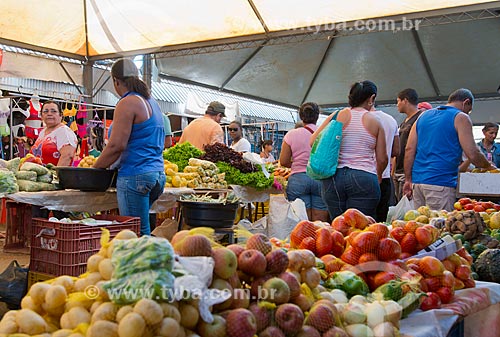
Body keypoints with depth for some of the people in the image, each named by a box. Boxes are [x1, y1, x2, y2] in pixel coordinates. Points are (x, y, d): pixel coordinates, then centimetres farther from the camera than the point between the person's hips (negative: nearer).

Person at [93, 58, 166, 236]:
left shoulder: (127, 103, -9)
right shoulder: (152, 102, 19)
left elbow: (117, 145, -16)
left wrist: (95, 168, -3)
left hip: (135, 175, -9)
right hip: (157, 174, 9)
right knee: (142, 230, 13)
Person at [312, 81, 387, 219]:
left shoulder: (338, 116, 6)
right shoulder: (375, 121, 6)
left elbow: (314, 142, 3)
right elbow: (382, 159, 8)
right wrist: (378, 175, 28)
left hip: (334, 178, 2)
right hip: (364, 178, -2)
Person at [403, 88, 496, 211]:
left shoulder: (424, 116, 18)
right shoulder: (460, 118, 0)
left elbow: (410, 149, 12)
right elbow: (473, 155, -7)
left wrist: (408, 179, 13)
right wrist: (489, 166, 12)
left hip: (417, 181, 7)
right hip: (441, 183, -6)